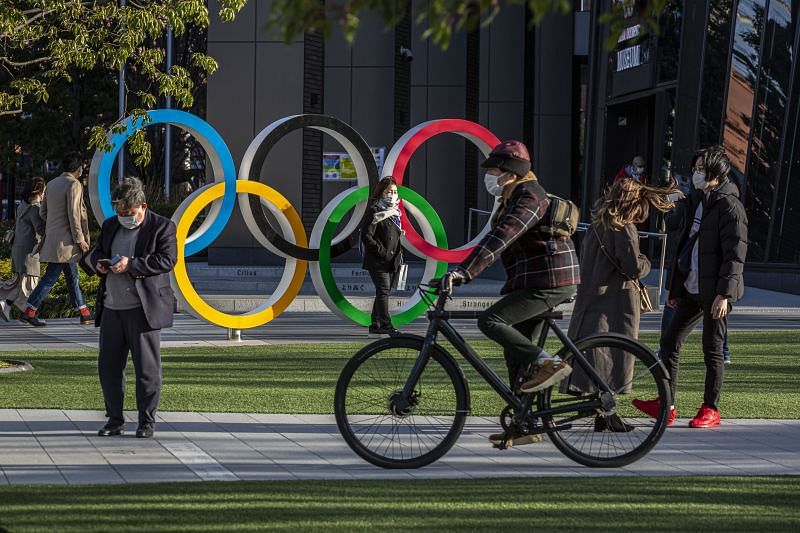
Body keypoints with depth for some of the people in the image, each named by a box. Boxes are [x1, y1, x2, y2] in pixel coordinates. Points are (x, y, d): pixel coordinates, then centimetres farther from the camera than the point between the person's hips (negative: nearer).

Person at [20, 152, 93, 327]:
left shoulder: (52, 184, 13)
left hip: (52, 237, 9)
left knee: (72, 276, 14)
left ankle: (84, 313, 19)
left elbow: (43, 211, 15)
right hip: (65, 239, -9)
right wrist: (80, 239, -13)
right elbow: (73, 215, -17)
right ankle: (29, 311, -8)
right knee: (51, 276, -7)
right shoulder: (73, 185, -13)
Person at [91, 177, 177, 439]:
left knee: (147, 367, -2)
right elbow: (97, 252, 25)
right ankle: (115, 419, 17)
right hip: (111, 309, 6)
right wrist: (99, 263, 0)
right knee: (108, 365, 7)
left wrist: (132, 265, -22)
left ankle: (147, 421, 7)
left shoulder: (162, 227, -3)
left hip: (143, 309, -6)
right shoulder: (110, 225, 15)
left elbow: (167, 260, -14)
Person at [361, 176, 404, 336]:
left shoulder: (394, 212, 16)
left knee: (383, 292, 10)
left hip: (392, 261, 8)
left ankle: (375, 324, 16)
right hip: (378, 262, -8)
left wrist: (399, 255, 13)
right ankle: (386, 324, -20)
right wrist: (382, 252, -17)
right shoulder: (374, 211, -9)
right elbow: (366, 236, -16)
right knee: (383, 291, -14)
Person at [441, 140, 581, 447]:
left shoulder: (529, 197, -15)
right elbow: (497, 239, 24)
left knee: (490, 321, -20)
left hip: (549, 283, -10)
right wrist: (462, 272, 20)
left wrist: (464, 271, -35)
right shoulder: (513, 198, 18)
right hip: (533, 283, 10)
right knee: (515, 355, 9)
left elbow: (501, 238, -28)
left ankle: (548, 363, -20)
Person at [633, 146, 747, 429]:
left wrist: (724, 293, -22)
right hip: (691, 289, 8)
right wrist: (674, 287, 19)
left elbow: (735, 254, -16)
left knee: (712, 349, 0)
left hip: (715, 291, -8)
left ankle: (711, 409, 10)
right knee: (669, 342, 6)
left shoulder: (729, 206, -12)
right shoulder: (694, 202, 13)